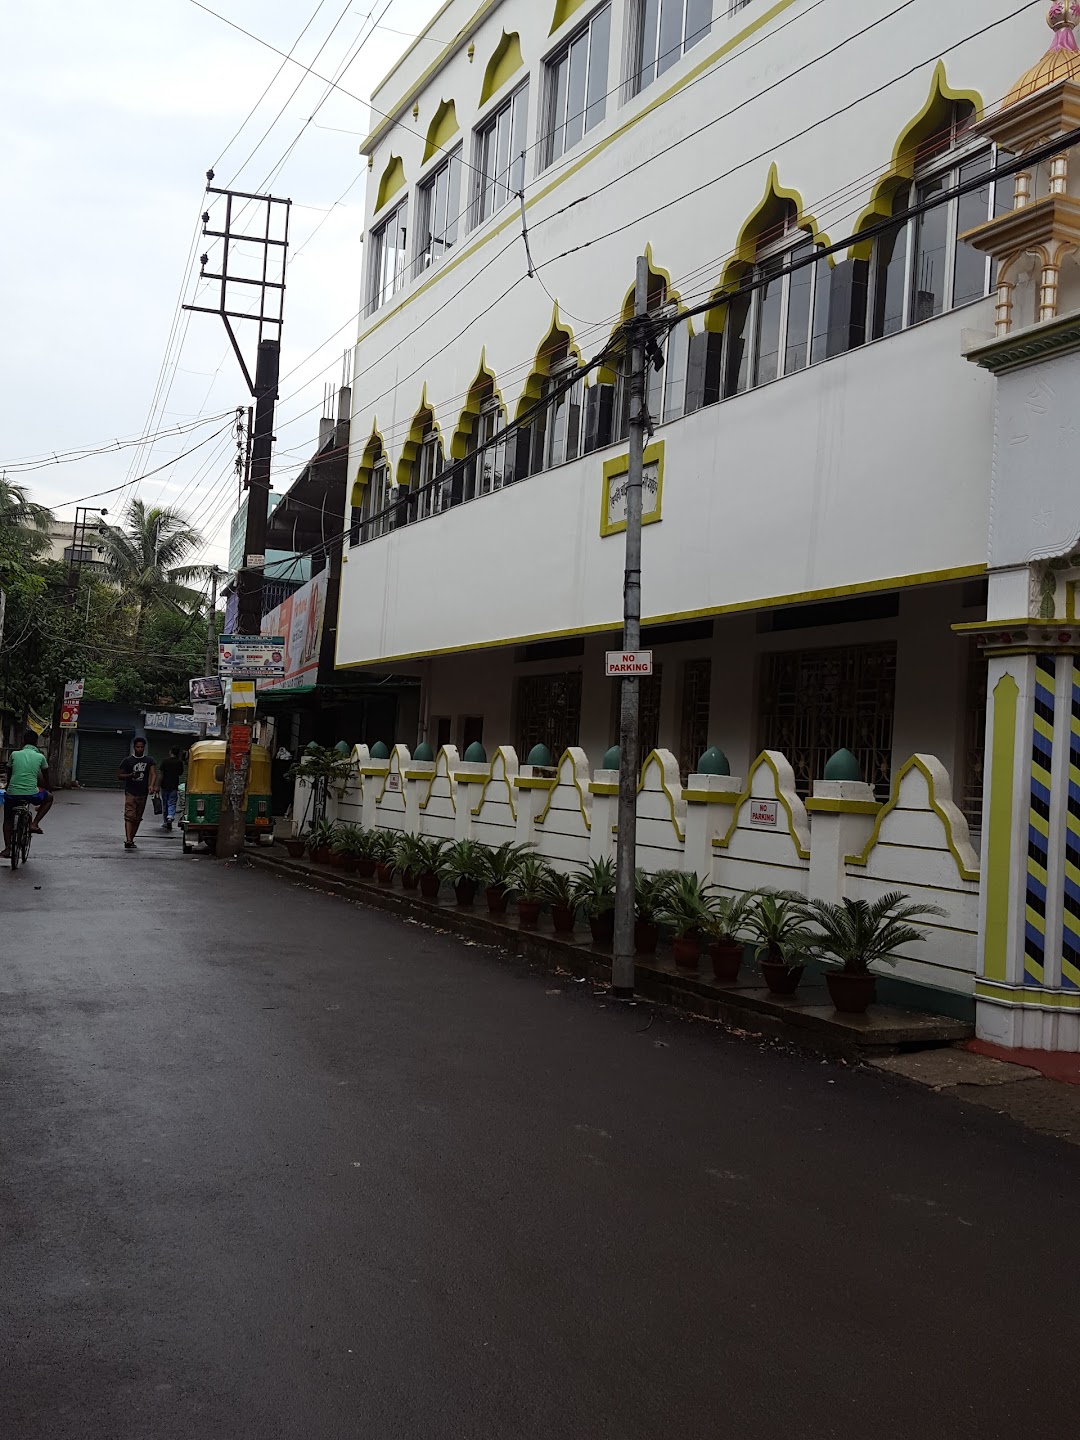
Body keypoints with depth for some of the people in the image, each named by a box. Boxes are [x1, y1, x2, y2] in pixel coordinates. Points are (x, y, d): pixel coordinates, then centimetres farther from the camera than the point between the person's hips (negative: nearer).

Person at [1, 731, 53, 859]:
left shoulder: (14, 755, 9)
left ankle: (7, 848, 11)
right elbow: (46, 778, 18)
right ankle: (34, 824, 16)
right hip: (32, 794, -2)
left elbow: (9, 776, 19)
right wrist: (46, 790, 36)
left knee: (8, 820, 24)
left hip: (12, 794, 2)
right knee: (49, 798, 29)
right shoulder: (40, 757, 6)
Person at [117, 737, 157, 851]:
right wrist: (131, 775, -13)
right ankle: (128, 840, -27)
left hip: (143, 794, 3)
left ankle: (131, 839, 21)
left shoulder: (149, 760, 8)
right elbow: (119, 775, 6)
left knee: (138, 819, 9)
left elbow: (153, 774, -5)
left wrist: (151, 785, -25)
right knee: (129, 816, -16)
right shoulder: (127, 760, 4)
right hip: (130, 793, -3)